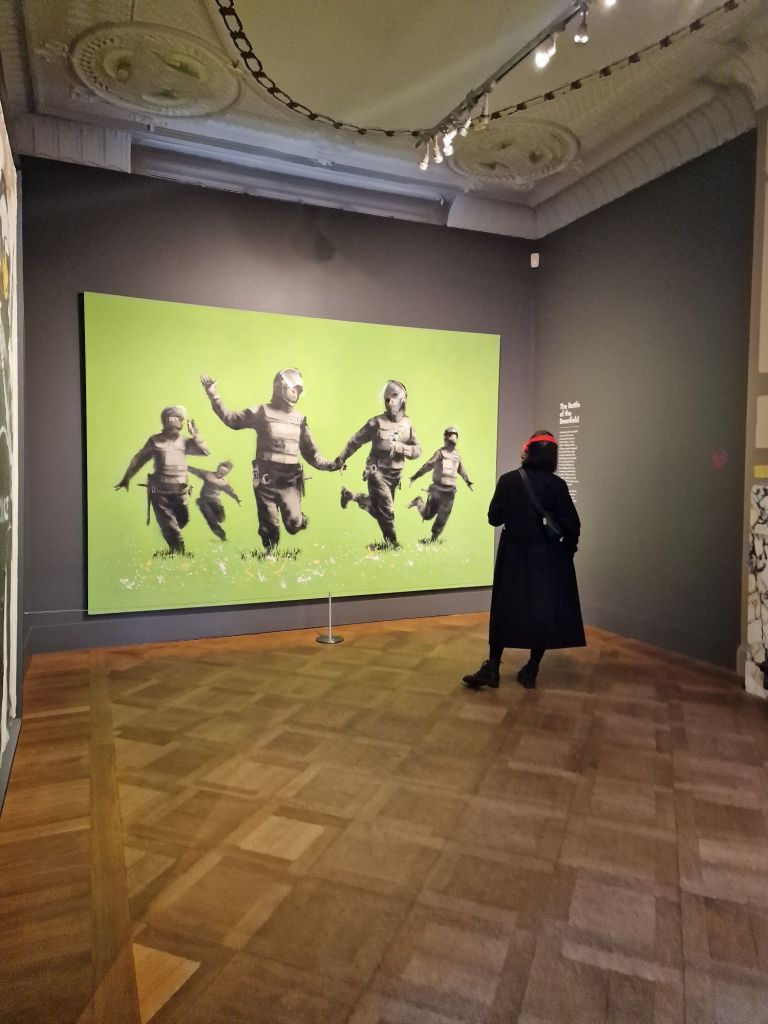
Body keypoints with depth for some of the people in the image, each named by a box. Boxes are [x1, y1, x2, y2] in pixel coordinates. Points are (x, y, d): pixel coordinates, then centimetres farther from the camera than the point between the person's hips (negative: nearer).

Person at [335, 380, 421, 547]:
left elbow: (417, 450, -2)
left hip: (395, 474, 5)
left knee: (378, 508, 18)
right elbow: (355, 441, -3)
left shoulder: (407, 425, 1)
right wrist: (340, 459, 1)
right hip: (377, 471, -5)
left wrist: (397, 447, -19)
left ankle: (351, 496, 40)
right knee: (387, 510, -8)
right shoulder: (377, 422, -11)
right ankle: (391, 542, 13)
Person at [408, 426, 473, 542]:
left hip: (449, 492, 5)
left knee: (442, 518, 3)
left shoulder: (457, 455, 10)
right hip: (437, 489, -4)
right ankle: (418, 502, 32)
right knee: (427, 515, 4)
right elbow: (428, 465, -14)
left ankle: (434, 538, 17)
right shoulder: (440, 452, -9)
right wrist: (414, 477, -18)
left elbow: (461, 470, 27)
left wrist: (467, 481, 37)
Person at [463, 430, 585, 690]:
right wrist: (568, 550, 7)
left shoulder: (508, 480, -6)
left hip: (514, 553, 1)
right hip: (547, 556, -1)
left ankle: (492, 668, 12)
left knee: (505, 609, 11)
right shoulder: (556, 485, -9)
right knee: (544, 610, 10)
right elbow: (571, 524, -9)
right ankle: (531, 671, 15)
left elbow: (494, 518, -4)